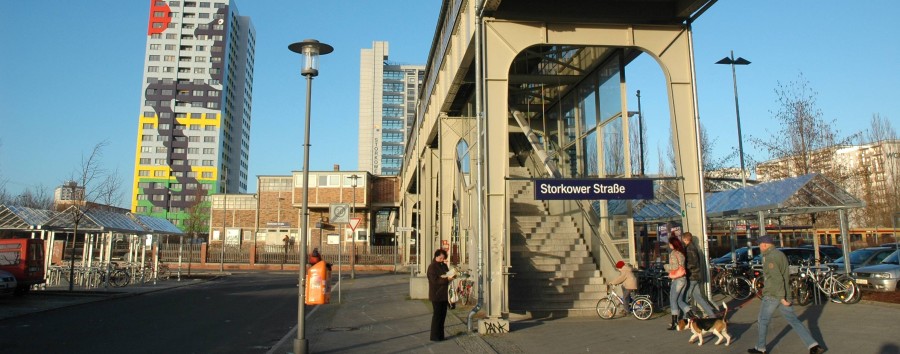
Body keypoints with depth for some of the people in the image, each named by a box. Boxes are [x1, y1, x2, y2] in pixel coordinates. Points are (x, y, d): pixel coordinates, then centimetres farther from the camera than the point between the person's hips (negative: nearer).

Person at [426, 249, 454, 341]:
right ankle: (434, 336, 5)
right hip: (436, 295, -8)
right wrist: (446, 279, -27)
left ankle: (440, 335, 20)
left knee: (443, 315, 11)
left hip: (444, 294, 8)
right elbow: (435, 280, -20)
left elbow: (448, 274, 21)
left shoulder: (444, 265, 12)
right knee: (437, 315, -3)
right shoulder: (432, 267, -11)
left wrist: (451, 276, -3)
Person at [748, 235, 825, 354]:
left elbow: (777, 278, -24)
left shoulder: (769, 258, -17)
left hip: (772, 295, -8)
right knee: (794, 321, 10)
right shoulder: (781, 254, 12)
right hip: (785, 294, 8)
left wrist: (782, 298, -23)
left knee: (763, 321, 6)